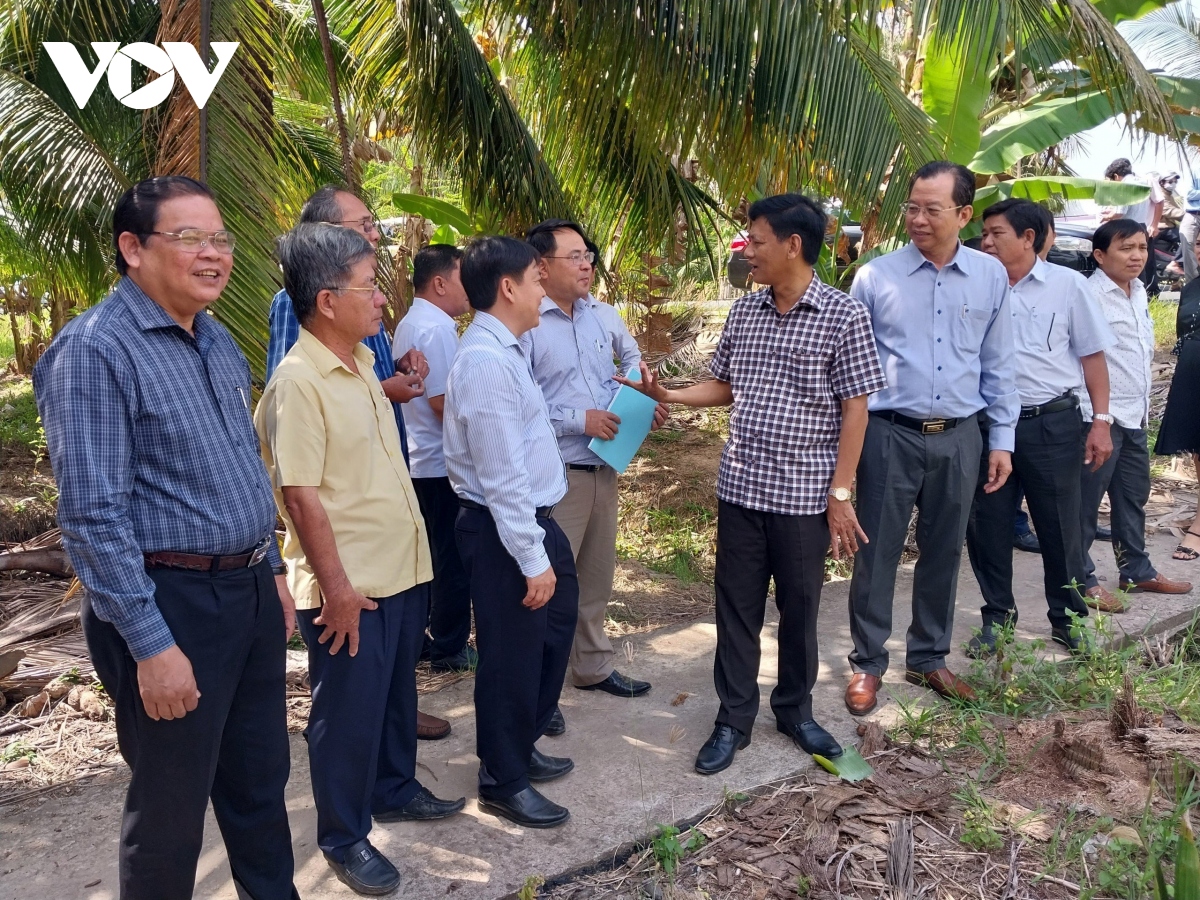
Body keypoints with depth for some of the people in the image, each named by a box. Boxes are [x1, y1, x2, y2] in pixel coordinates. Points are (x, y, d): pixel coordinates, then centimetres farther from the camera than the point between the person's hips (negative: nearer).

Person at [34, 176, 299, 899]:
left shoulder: (217, 340, 10)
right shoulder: (94, 350, -15)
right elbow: (93, 515, -19)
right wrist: (152, 646, -20)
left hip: (249, 590, 8)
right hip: (170, 602, -7)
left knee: (262, 782, 19)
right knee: (172, 808, 9)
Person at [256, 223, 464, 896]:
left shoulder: (361, 362, 7)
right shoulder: (298, 381, -20)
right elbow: (301, 494, -22)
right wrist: (336, 585, -20)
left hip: (402, 567, 9)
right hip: (350, 585, -8)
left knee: (397, 692, 23)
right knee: (348, 710, 7)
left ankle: (395, 789, 44)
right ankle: (345, 838, 26)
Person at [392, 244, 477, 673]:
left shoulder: (410, 324, 13)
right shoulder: (436, 329, -19)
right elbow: (444, 402, -22)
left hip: (418, 461, 10)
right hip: (445, 463, -10)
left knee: (426, 555, 17)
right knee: (453, 559, 1)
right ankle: (450, 648, 12)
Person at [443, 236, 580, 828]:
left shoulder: (505, 350, 9)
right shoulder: (486, 362, -22)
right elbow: (502, 478, -24)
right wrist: (533, 559, -21)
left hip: (532, 519, 10)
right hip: (504, 532, -10)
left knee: (553, 633, 22)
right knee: (513, 655, 5)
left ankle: (519, 749, 42)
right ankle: (503, 783, 26)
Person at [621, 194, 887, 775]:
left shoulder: (843, 316, -9)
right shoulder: (743, 311, 6)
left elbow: (854, 409, -9)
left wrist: (840, 494, -11)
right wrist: (666, 394, 2)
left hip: (804, 493, -4)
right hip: (740, 487, 4)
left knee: (800, 607, 11)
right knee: (736, 606, 10)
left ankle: (794, 709, 32)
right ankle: (734, 718, 24)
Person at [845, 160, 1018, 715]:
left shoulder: (991, 276, 3)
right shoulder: (875, 276, -5)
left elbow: (997, 364, 9)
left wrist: (1001, 438, 8)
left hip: (959, 438, 3)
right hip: (890, 435, -3)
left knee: (943, 553, 14)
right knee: (877, 552, 4)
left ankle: (929, 658, 31)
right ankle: (868, 663, 20)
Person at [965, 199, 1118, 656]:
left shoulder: (1067, 284, 0)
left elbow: (1092, 355, 2)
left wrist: (1101, 421, -3)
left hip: (1052, 424, -2)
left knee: (1059, 525, 7)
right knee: (986, 524, 7)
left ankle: (1069, 619, 25)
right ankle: (998, 617, 24)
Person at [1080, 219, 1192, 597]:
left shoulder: (1138, 291, 13)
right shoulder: (1089, 294, -15)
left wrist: (1144, 402, 18)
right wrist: (1098, 416, -20)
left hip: (1134, 415, 9)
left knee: (1134, 495, 18)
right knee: (1086, 500, 0)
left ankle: (1136, 570, 30)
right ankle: (1081, 579, 9)